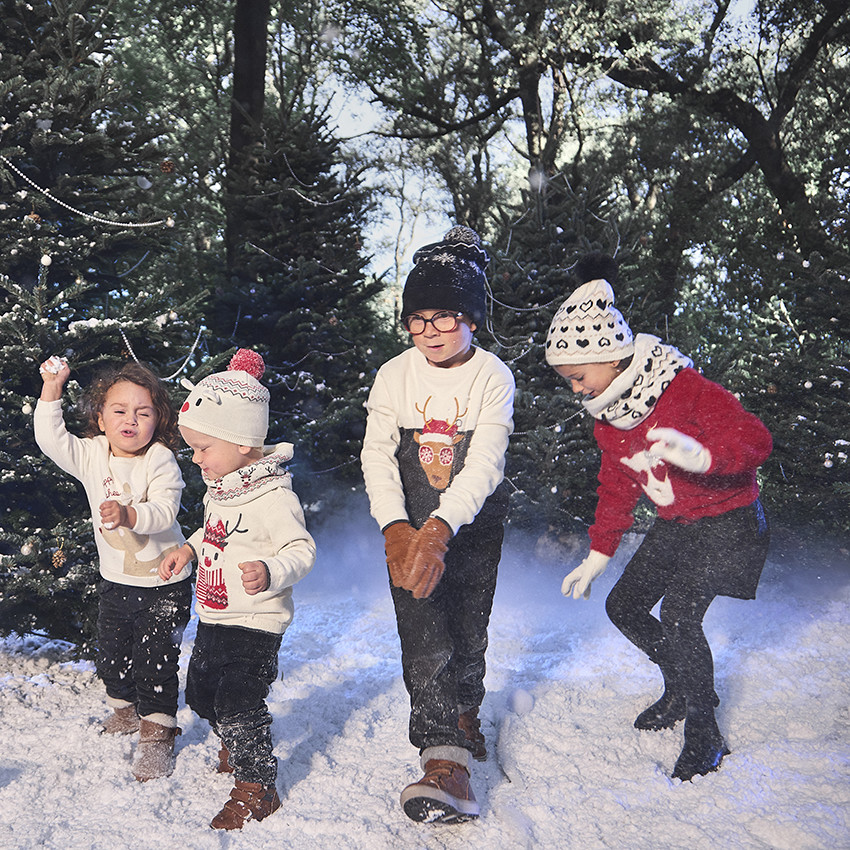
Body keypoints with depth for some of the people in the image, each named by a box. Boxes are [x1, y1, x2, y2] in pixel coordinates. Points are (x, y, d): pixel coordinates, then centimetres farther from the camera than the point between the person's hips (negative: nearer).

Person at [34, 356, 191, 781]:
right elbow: (51, 439, -10)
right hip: (114, 582, 5)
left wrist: (129, 515, -44)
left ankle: (157, 733, 11)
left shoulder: (160, 461, -15)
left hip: (163, 585, -5)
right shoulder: (91, 456, -2)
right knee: (112, 655, 19)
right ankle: (123, 709, 44)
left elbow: (164, 511, -25)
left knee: (155, 660, -3)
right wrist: (51, 389, -17)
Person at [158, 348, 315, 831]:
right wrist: (189, 549, 12)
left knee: (240, 703, -7)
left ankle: (256, 788, 10)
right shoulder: (220, 489, 6)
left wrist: (271, 573, -42)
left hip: (255, 625, -9)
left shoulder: (274, 496, -23)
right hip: (213, 618, 10)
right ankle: (235, 747, 46)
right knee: (201, 691, 21)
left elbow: (302, 550, -25)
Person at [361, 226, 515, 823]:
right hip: (411, 526, 0)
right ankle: (447, 759, -10)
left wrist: (438, 530, -39)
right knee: (425, 639, -12)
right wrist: (395, 529, -29)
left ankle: (466, 710, 42)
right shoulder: (394, 376, -7)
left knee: (469, 632, 12)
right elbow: (378, 455, -13)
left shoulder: (493, 377, -14)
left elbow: (484, 466, -24)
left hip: (474, 524, 0)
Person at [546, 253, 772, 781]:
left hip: (729, 522, -8)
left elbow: (755, 440, -27)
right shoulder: (608, 417, 2)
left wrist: (700, 456, -47)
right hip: (675, 526, 8)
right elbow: (617, 489, 13)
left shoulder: (685, 389, -23)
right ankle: (683, 688, 29)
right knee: (624, 606, 8)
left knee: (677, 616, -21)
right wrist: (598, 556, 13)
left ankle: (704, 734, -5)